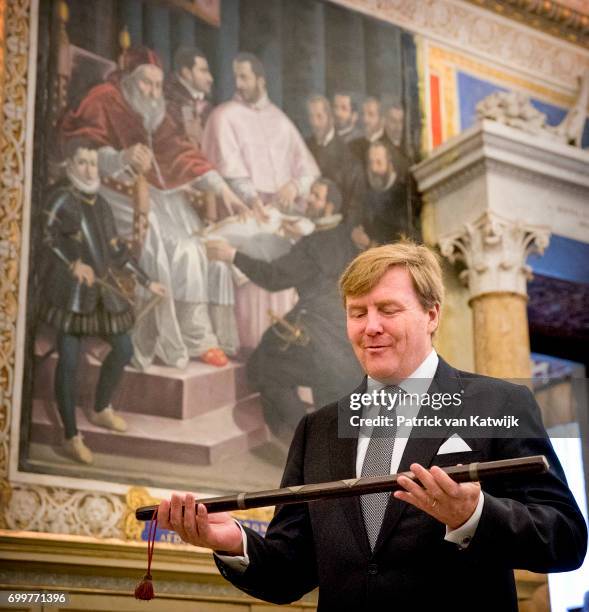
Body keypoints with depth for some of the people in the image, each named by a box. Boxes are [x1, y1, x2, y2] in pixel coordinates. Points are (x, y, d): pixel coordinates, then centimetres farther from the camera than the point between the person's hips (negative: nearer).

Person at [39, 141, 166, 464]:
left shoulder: (100, 204, 16)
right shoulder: (61, 198, -6)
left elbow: (116, 249, 22)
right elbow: (46, 235, -19)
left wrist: (146, 282, 23)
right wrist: (72, 263, -33)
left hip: (102, 290, 7)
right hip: (70, 290, -7)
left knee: (123, 349, 11)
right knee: (69, 360, -7)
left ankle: (101, 410, 32)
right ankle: (71, 437, 2)